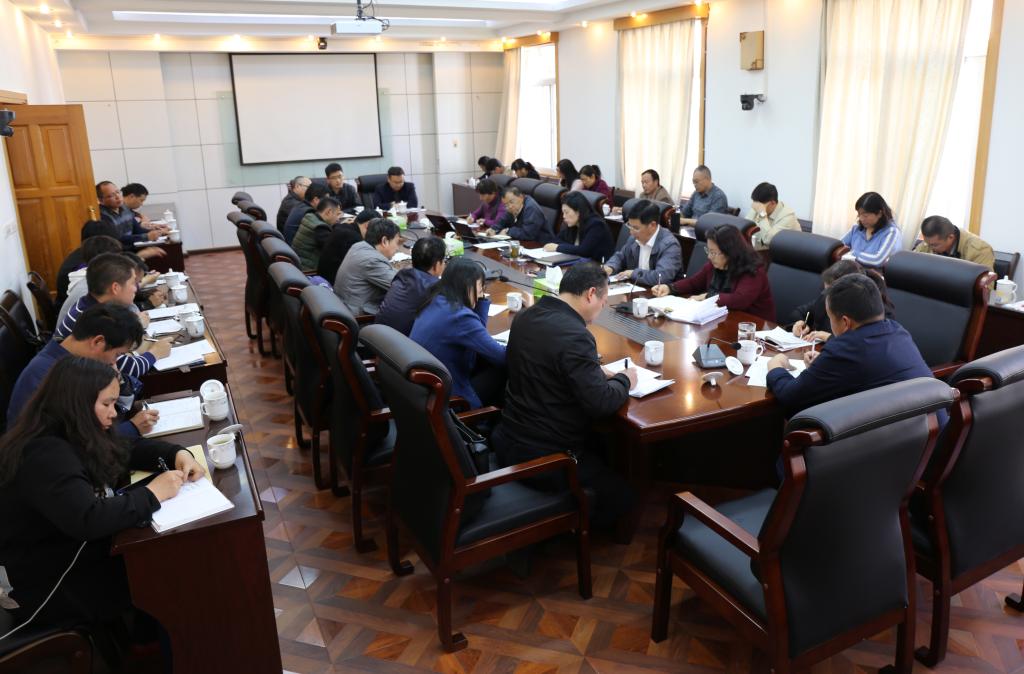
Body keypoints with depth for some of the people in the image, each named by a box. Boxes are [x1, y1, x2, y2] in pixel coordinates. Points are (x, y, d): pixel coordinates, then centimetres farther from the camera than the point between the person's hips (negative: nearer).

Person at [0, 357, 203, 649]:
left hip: (81, 552, 9)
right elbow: (87, 520, -39)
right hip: (53, 586, -9)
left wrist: (178, 454, -5)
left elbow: (131, 449, 13)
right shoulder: (44, 455, -28)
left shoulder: (74, 435, 1)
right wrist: (151, 494, -28)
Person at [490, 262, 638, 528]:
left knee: (599, 442, 28)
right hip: (541, 456, -9)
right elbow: (600, 404, -25)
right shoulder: (575, 336, -26)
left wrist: (597, 372, 9)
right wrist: (624, 380, -5)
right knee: (621, 497, 10)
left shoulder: (525, 317, 2)